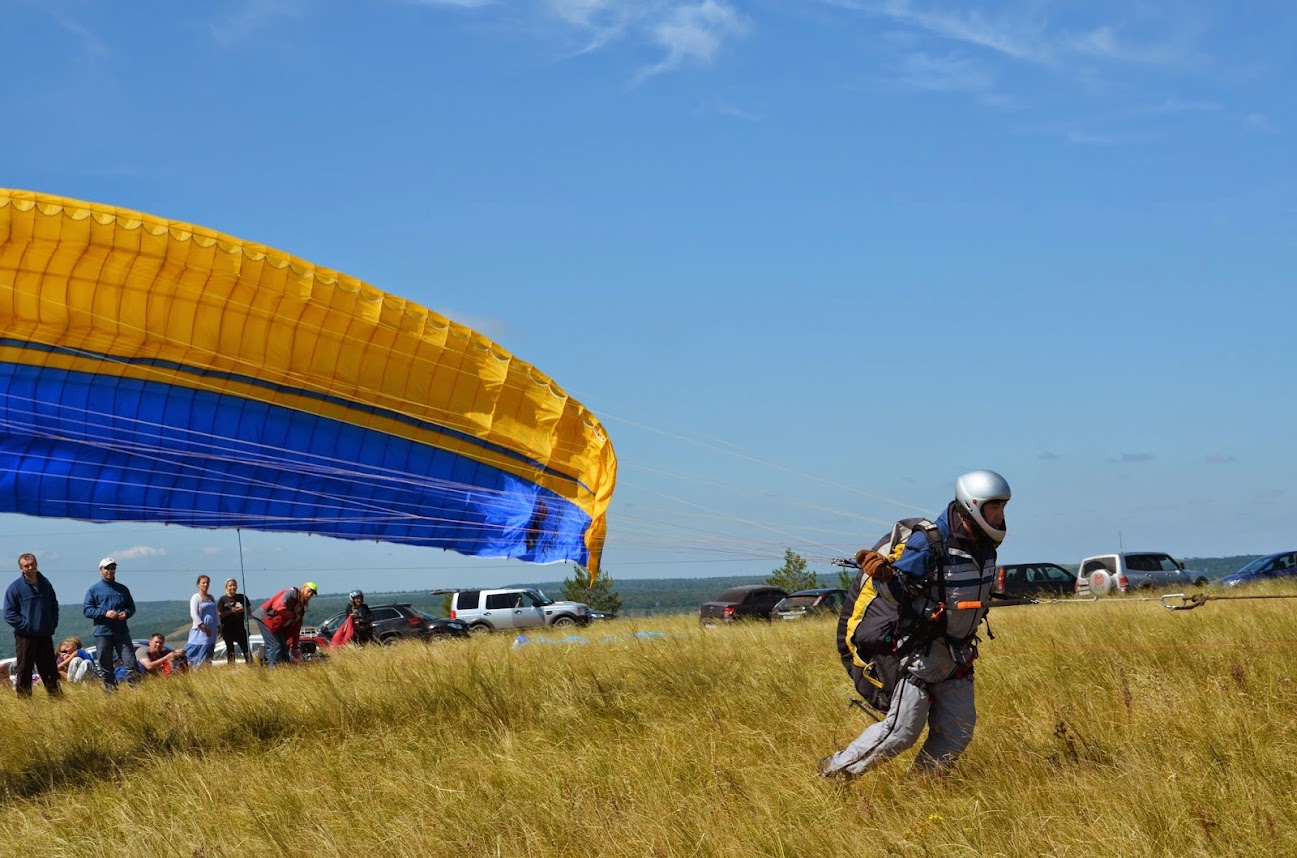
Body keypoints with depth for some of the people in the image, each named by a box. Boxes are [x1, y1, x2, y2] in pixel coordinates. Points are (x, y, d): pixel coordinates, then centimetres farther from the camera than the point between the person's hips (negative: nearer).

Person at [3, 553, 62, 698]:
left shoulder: (45, 584, 8)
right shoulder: (15, 587, -6)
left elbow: (54, 606, 19)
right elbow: (9, 614, -7)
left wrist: (53, 625, 7)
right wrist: (26, 625, -13)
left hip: (45, 636, 4)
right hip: (25, 636, -4)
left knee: (51, 672, 11)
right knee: (24, 673, 1)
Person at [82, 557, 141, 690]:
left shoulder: (122, 589, 13)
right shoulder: (94, 590, 4)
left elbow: (131, 606, 19)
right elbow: (86, 610, -2)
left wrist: (126, 613, -5)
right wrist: (105, 613, -15)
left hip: (122, 632, 2)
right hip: (102, 633, -2)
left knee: (130, 662, -5)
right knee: (105, 667, 2)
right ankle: (111, 690, 9)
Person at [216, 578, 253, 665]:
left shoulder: (242, 597, 7)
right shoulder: (222, 600, 0)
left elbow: (249, 611, 11)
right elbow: (219, 615, -4)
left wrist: (243, 610, -10)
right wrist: (230, 611, -16)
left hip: (240, 628, 2)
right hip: (228, 630, -2)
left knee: (246, 649, -3)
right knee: (230, 652, 2)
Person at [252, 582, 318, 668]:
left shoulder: (301, 608, 12)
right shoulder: (291, 594, -14)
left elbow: (295, 629, 14)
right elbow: (279, 607, -30)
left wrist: (294, 647, 11)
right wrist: (293, 616, -18)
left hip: (276, 625, 10)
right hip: (265, 618, -10)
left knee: (284, 647, 8)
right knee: (274, 646, -15)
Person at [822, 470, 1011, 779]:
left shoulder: (984, 546, 2)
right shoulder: (929, 543, -21)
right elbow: (897, 594, -21)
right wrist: (884, 575, -41)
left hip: (958, 653, 7)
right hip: (922, 648, -7)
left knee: (957, 733, 3)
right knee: (903, 729, -10)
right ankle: (836, 769, 5)